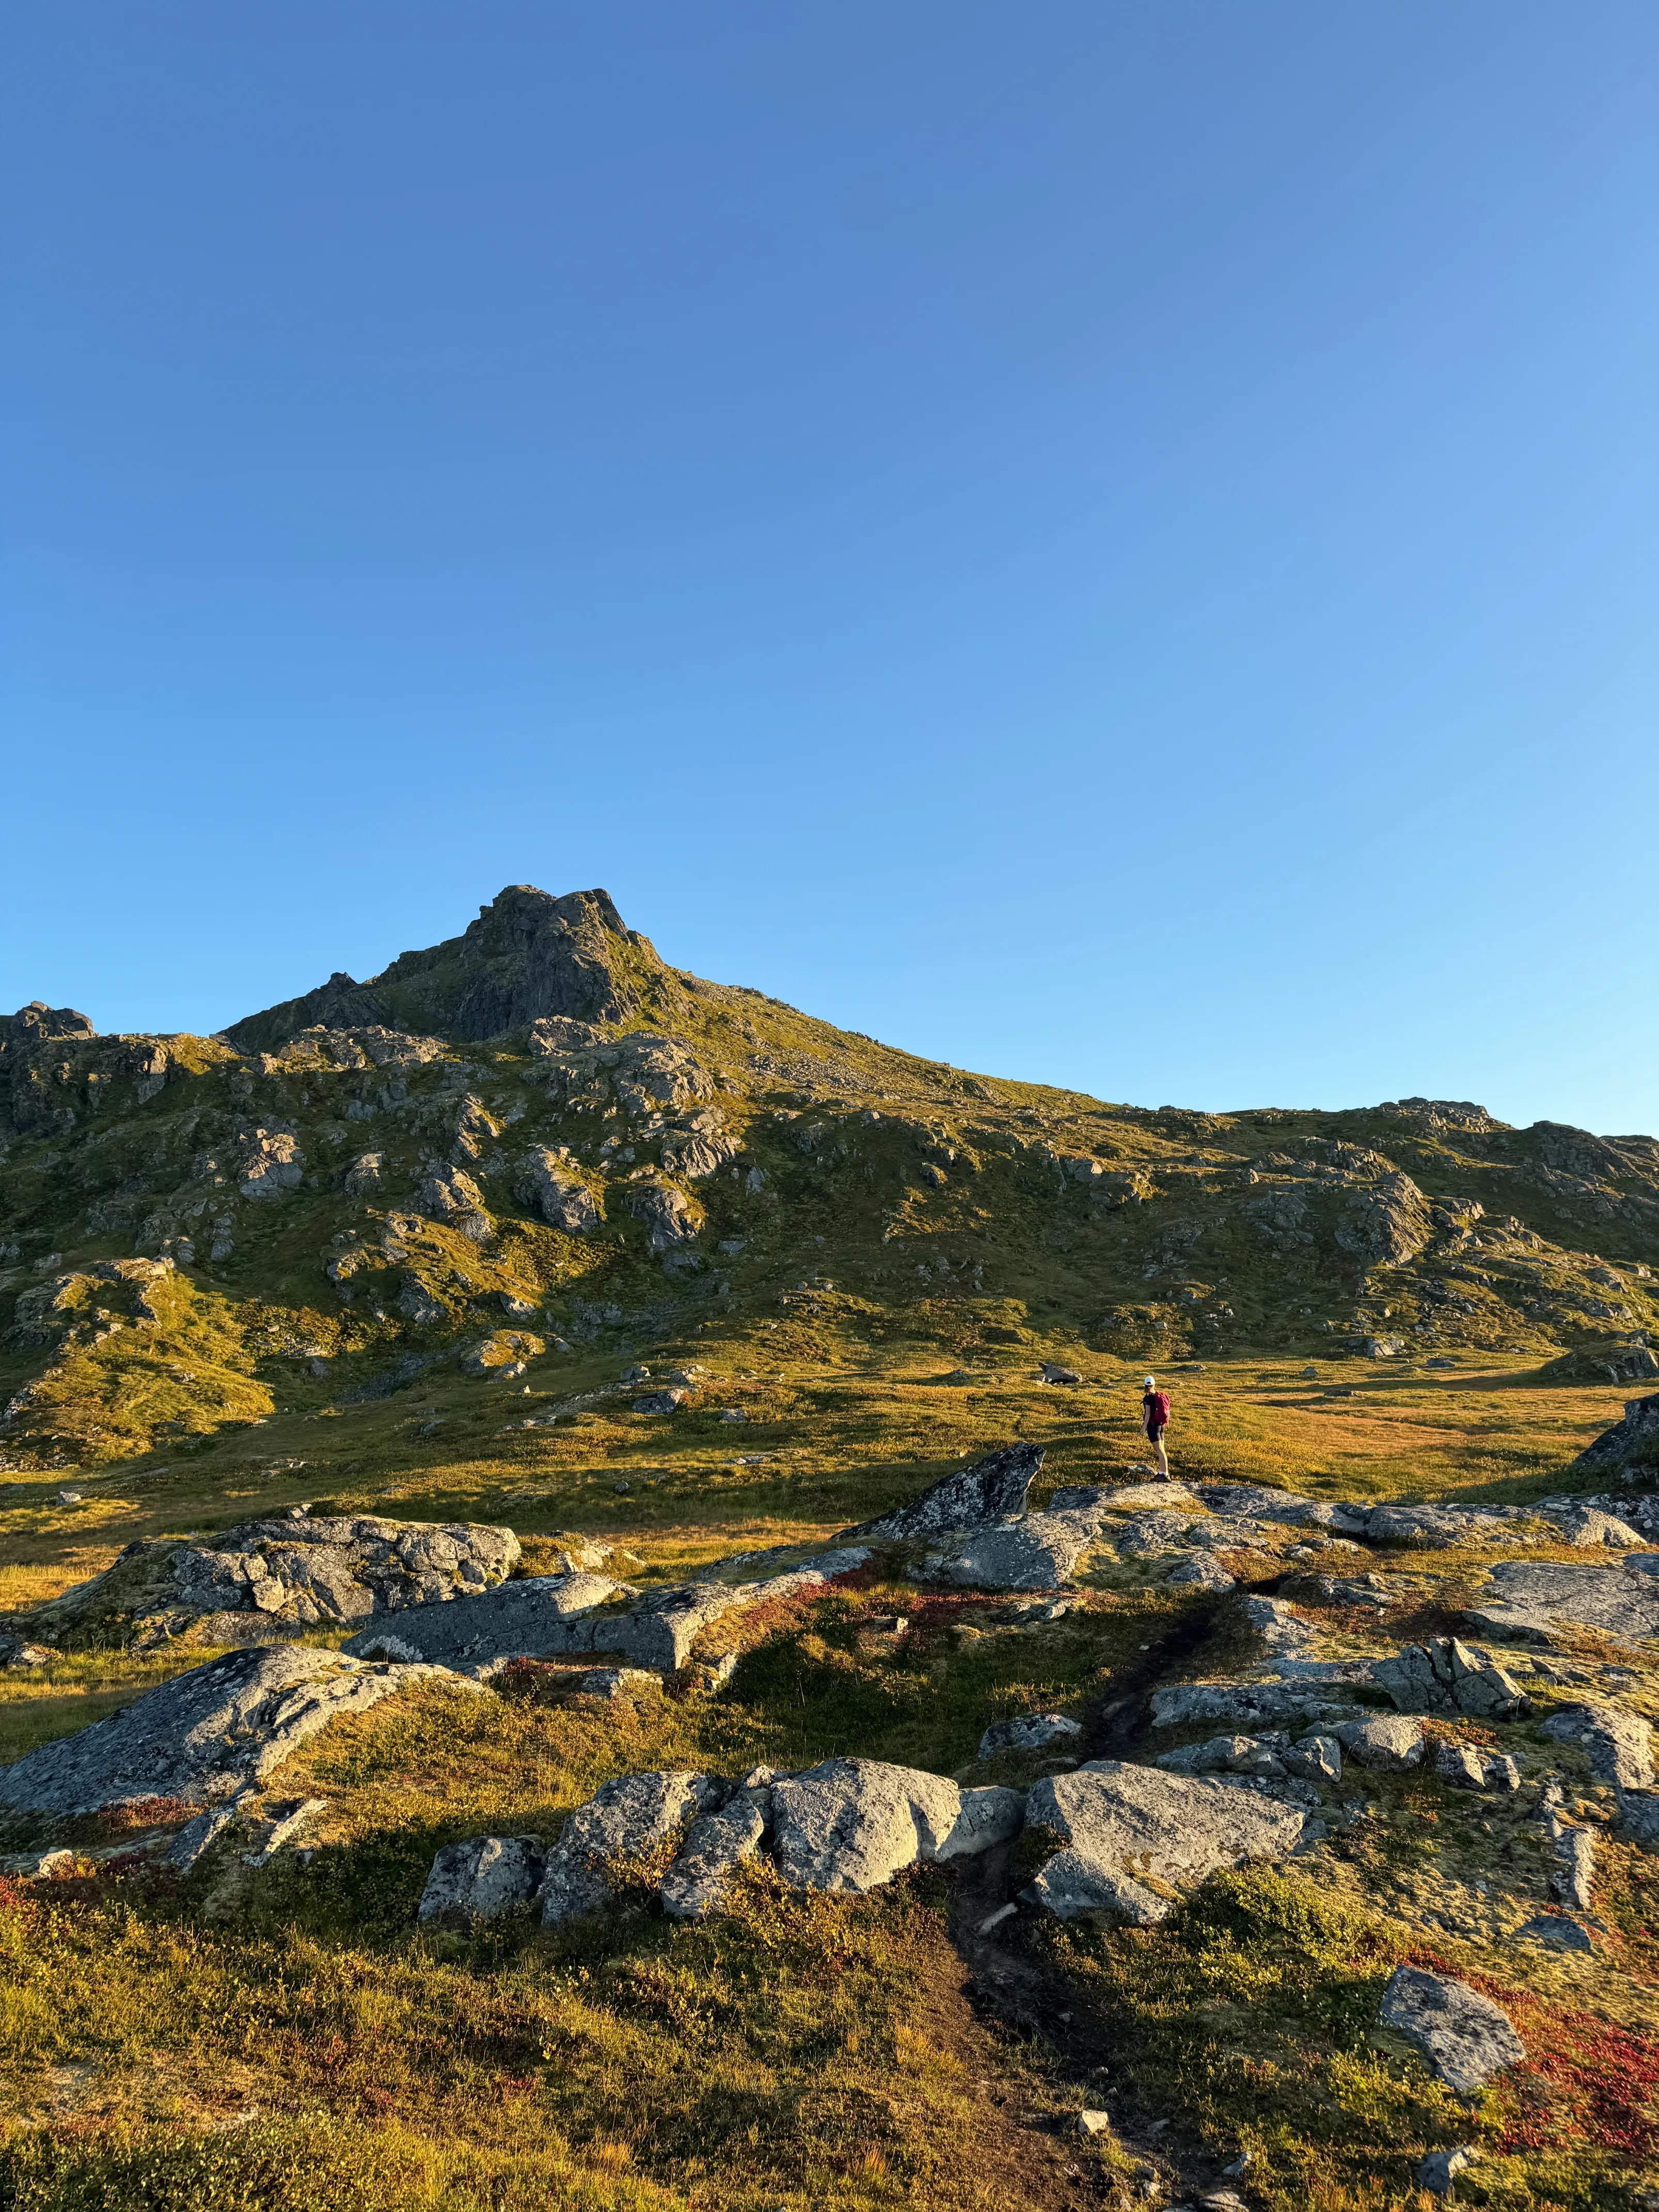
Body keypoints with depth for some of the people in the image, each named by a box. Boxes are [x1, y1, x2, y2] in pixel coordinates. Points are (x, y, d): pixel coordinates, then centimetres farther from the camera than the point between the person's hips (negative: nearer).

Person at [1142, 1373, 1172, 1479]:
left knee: (1160, 1451, -10)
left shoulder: (1148, 1398, -14)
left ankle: (1165, 1475, -12)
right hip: (1161, 1425, 7)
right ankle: (1162, 1473, 23)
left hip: (1153, 1425, -7)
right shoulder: (1160, 1396, 6)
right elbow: (1164, 1411, 12)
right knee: (1160, 1450, 16)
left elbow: (1148, 1414, -17)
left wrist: (1144, 1427, -12)